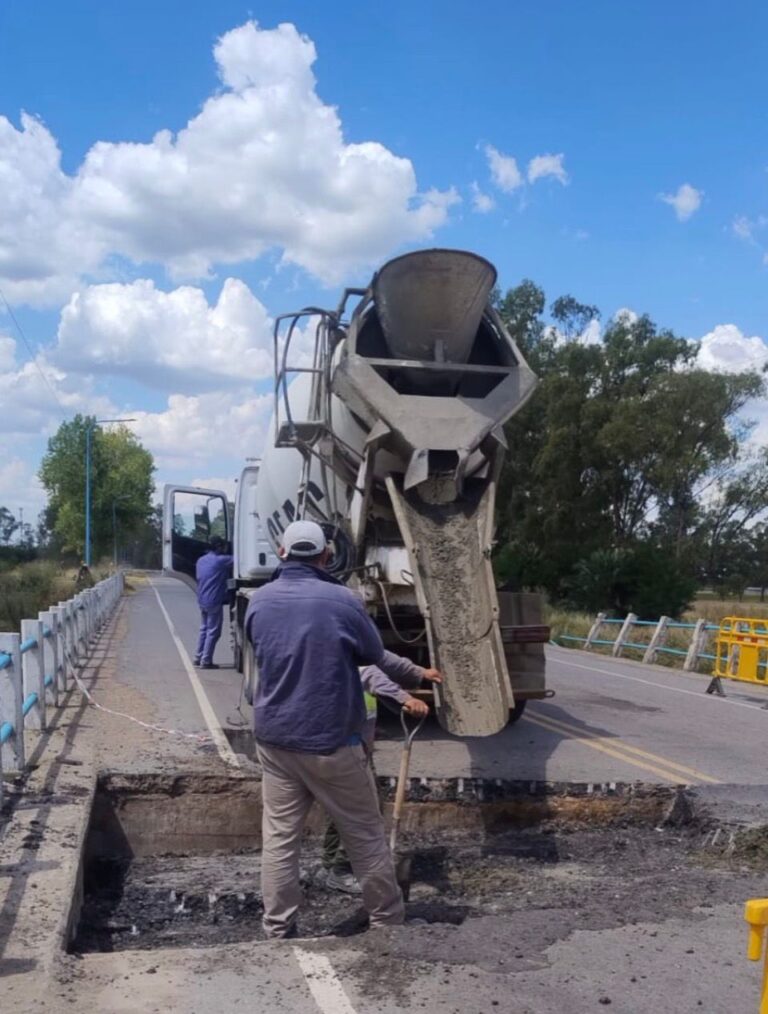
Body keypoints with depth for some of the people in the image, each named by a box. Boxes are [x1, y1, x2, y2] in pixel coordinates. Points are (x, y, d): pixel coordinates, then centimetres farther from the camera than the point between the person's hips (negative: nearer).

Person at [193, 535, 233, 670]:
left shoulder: (201, 560, 11)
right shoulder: (221, 560, -13)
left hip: (202, 600, 8)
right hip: (214, 601, -8)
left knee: (204, 629, 19)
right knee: (213, 631, -1)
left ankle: (198, 657, 22)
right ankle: (206, 661, 0)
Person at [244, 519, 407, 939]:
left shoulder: (259, 600, -1)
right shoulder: (341, 599, -14)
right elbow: (375, 655, 1)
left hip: (273, 737, 4)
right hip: (331, 740, -4)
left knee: (279, 837, 11)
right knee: (366, 836, 10)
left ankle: (278, 932, 15)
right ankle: (388, 923, 22)